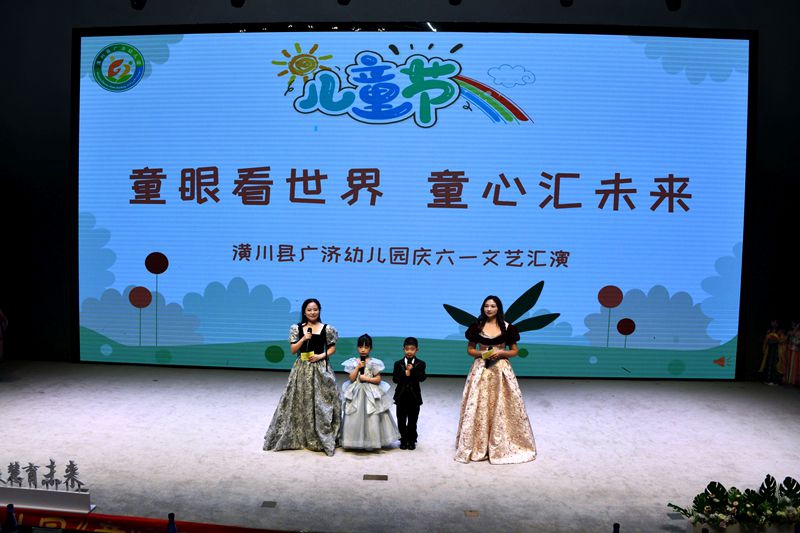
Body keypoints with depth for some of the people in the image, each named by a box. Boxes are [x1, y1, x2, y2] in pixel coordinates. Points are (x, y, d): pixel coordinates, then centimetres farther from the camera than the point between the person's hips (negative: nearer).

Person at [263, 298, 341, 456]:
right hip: (302, 369, 1)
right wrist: (304, 338, -13)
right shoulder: (297, 328, 2)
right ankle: (298, 436, 17)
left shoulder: (327, 328, 0)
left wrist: (322, 356, -11)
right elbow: (293, 350, 1)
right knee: (300, 402, 5)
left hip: (320, 368, -1)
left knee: (322, 403, -1)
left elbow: (332, 348, 5)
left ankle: (323, 438, 7)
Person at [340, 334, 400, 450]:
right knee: (355, 417, 3)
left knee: (371, 418, -1)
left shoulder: (374, 362, -4)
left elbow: (378, 379, -5)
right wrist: (358, 367, -12)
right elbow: (351, 379, -5)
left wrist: (366, 378, -14)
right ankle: (355, 441, 15)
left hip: (370, 393, -2)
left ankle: (370, 442, 9)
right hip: (356, 393, 2)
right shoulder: (353, 362, 1)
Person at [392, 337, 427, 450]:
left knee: (412, 421, 8)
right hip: (401, 396, 1)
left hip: (414, 397, -1)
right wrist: (405, 374, -25)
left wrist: (412, 371, -29)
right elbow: (395, 379, -11)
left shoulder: (420, 364, -2)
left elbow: (422, 378, -17)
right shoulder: (398, 364, 1)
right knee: (401, 421, 8)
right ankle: (403, 440, 21)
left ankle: (412, 441, 21)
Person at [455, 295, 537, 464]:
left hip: (501, 370, -1)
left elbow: (514, 351, 6)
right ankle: (477, 446, 10)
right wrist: (481, 353, -10)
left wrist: (501, 352, -12)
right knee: (478, 407, 0)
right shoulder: (476, 327, 3)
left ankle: (503, 446, 13)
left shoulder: (507, 327, 0)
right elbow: (470, 349, 9)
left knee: (502, 407, 0)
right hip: (481, 370, 1)